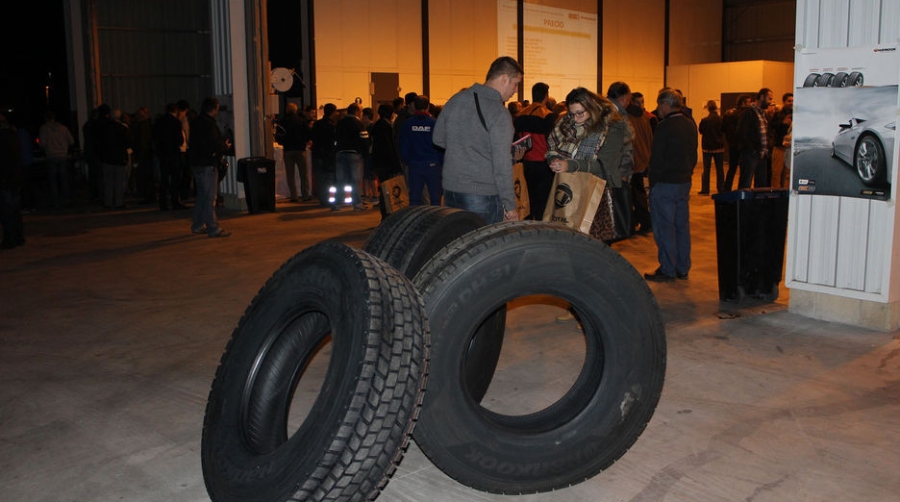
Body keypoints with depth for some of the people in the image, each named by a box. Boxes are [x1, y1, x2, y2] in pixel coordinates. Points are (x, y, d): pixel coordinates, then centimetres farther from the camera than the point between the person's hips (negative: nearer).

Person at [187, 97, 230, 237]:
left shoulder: (196, 122, 13)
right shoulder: (209, 124, -17)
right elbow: (216, 145, -22)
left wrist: (221, 145, 15)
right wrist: (225, 146, -1)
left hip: (196, 164, 10)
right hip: (207, 164, -10)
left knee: (201, 195, 18)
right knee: (209, 197, -6)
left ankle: (197, 225, 24)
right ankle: (213, 229, -3)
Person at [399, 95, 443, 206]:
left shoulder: (407, 124, 0)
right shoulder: (434, 123, -7)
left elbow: (403, 147, 6)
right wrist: (442, 162, 10)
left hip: (414, 165, 2)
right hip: (432, 164, -2)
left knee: (414, 198, 7)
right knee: (435, 198, 3)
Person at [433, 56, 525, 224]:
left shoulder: (455, 100, 4)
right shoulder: (499, 114, -15)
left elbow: (438, 138, 15)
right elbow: (502, 165, -17)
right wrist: (510, 206, -10)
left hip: (450, 190, 6)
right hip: (483, 196, -6)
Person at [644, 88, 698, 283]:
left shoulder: (664, 127, -17)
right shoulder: (690, 125, 9)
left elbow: (656, 159, -16)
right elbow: (693, 156, 14)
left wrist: (653, 184, -7)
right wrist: (686, 174, 18)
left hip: (665, 184, -8)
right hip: (684, 182, 8)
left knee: (664, 228, -1)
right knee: (682, 226, 13)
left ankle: (667, 270, 4)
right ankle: (682, 269, 20)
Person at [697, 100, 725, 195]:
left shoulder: (704, 120, -15)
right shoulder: (721, 120, -10)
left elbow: (700, 131, 1)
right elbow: (725, 131, 6)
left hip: (707, 147, -1)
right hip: (719, 147, 2)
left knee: (706, 169, 5)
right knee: (720, 168, 11)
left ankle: (705, 190, 3)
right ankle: (720, 189, 14)